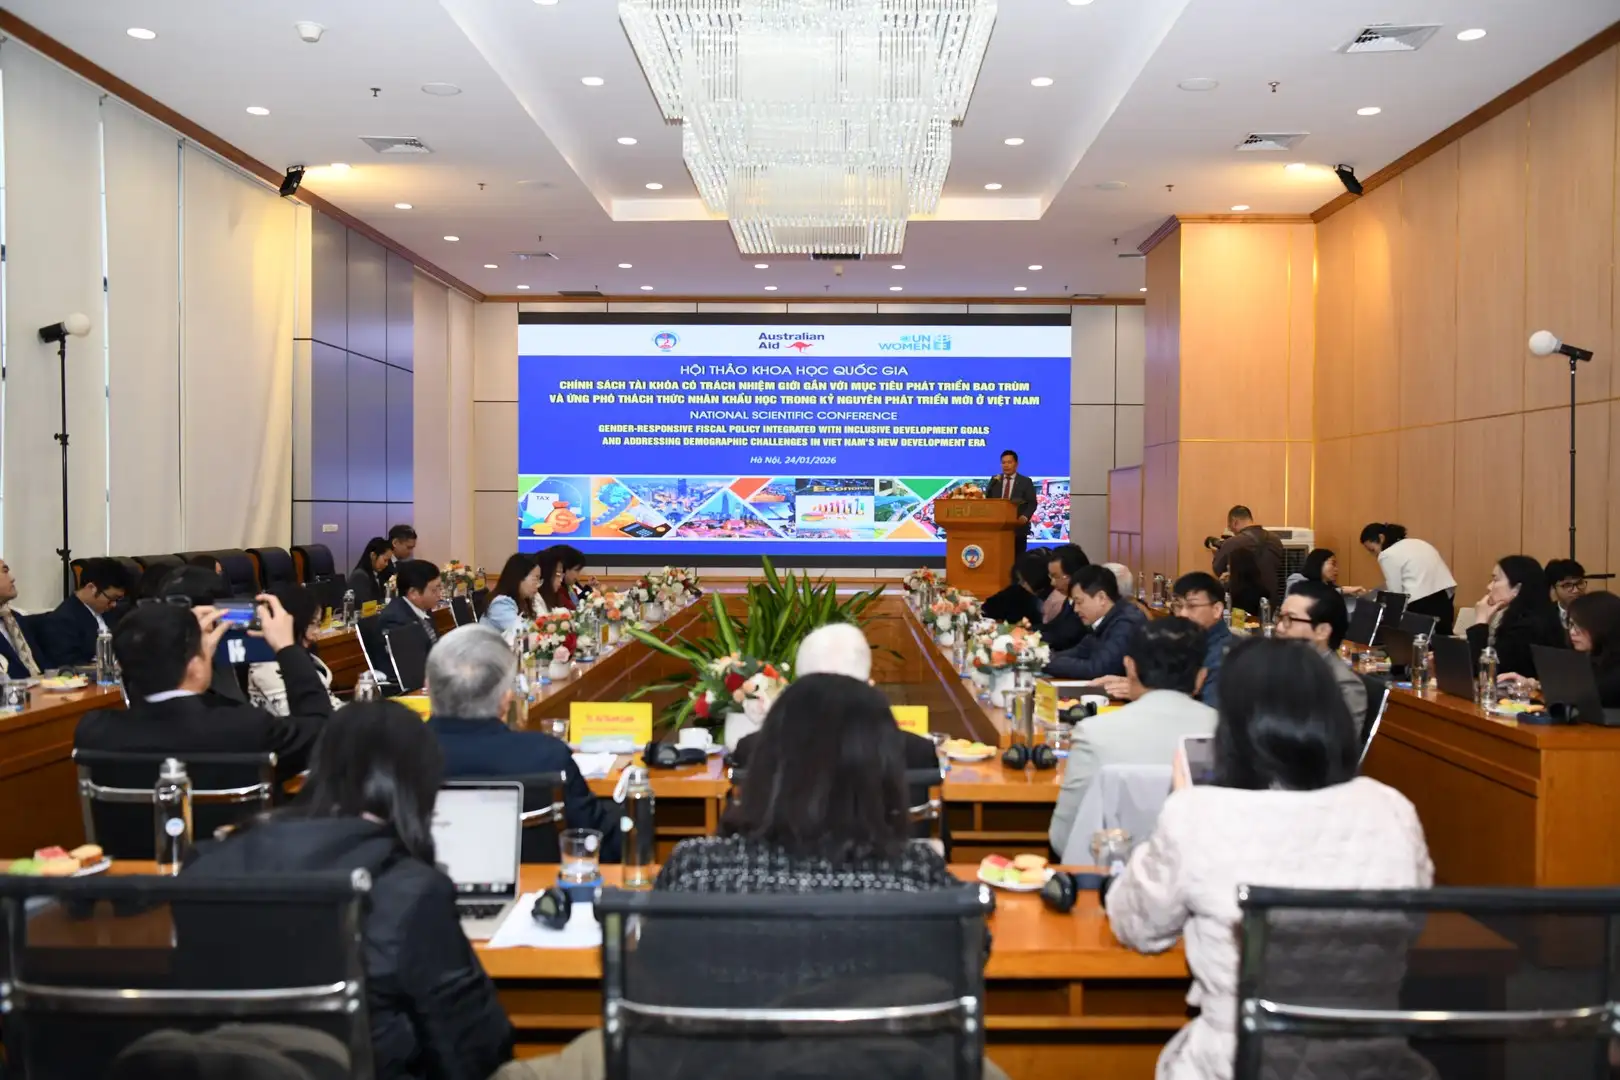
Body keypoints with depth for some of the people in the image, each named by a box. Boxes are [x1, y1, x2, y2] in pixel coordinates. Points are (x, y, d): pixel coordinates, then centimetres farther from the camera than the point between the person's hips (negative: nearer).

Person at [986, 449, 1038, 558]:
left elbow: (1032, 503, 0)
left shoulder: (1026, 482, 6)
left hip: (1018, 526, -2)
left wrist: (1025, 517, -16)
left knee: (1018, 558, -2)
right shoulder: (994, 480, 15)